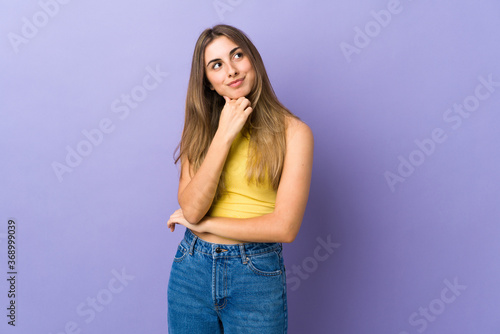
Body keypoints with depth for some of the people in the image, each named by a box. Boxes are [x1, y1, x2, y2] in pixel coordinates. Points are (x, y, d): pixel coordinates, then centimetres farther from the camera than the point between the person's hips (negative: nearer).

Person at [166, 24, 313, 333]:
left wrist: (204, 224, -8)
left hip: (256, 276, -3)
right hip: (191, 270, 3)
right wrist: (224, 135, -16)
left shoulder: (292, 131, -9)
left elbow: (285, 227, -16)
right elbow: (191, 209, -10)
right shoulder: (200, 128, 3)